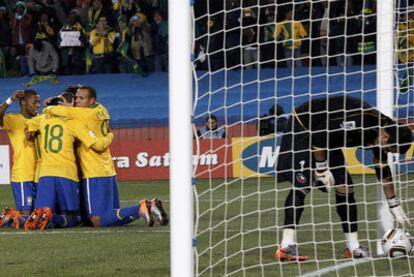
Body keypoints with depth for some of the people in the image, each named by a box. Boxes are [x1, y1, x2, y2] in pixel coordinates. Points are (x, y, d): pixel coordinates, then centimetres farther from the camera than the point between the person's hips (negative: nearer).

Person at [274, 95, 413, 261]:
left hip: (328, 140, 9)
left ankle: (353, 247, 7)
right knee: (302, 185, -20)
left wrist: (394, 205, 13)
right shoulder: (358, 122, -34)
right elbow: (319, 136, -32)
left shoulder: (379, 131, -5)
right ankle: (286, 246, -25)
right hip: (302, 128, -9)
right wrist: (321, 168, -22)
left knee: (344, 187, 2)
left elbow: (383, 171, 9)